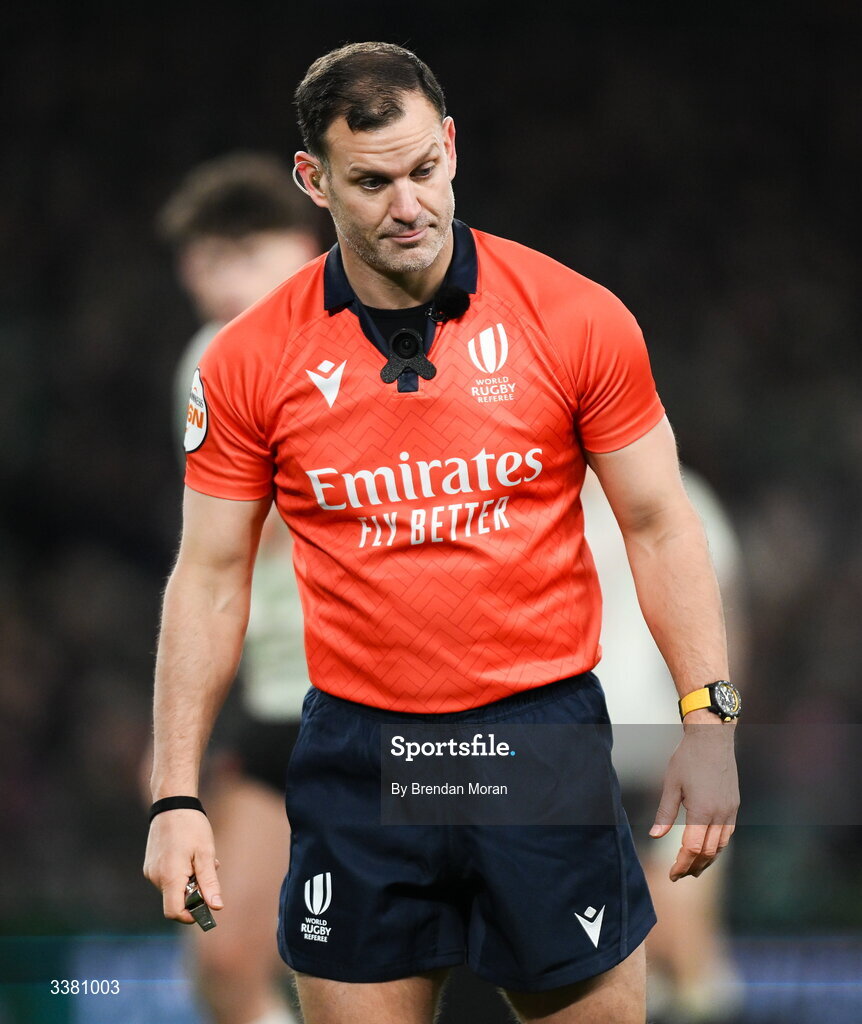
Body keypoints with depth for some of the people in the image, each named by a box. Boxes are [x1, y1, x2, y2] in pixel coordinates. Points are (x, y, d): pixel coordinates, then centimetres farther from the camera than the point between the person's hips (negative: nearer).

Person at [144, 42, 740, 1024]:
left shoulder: (577, 318, -4)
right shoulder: (251, 361, -2)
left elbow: (658, 526, 3)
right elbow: (210, 577, 4)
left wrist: (706, 719, -5)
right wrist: (176, 795, 0)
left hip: (544, 736, -1)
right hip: (356, 751, 1)